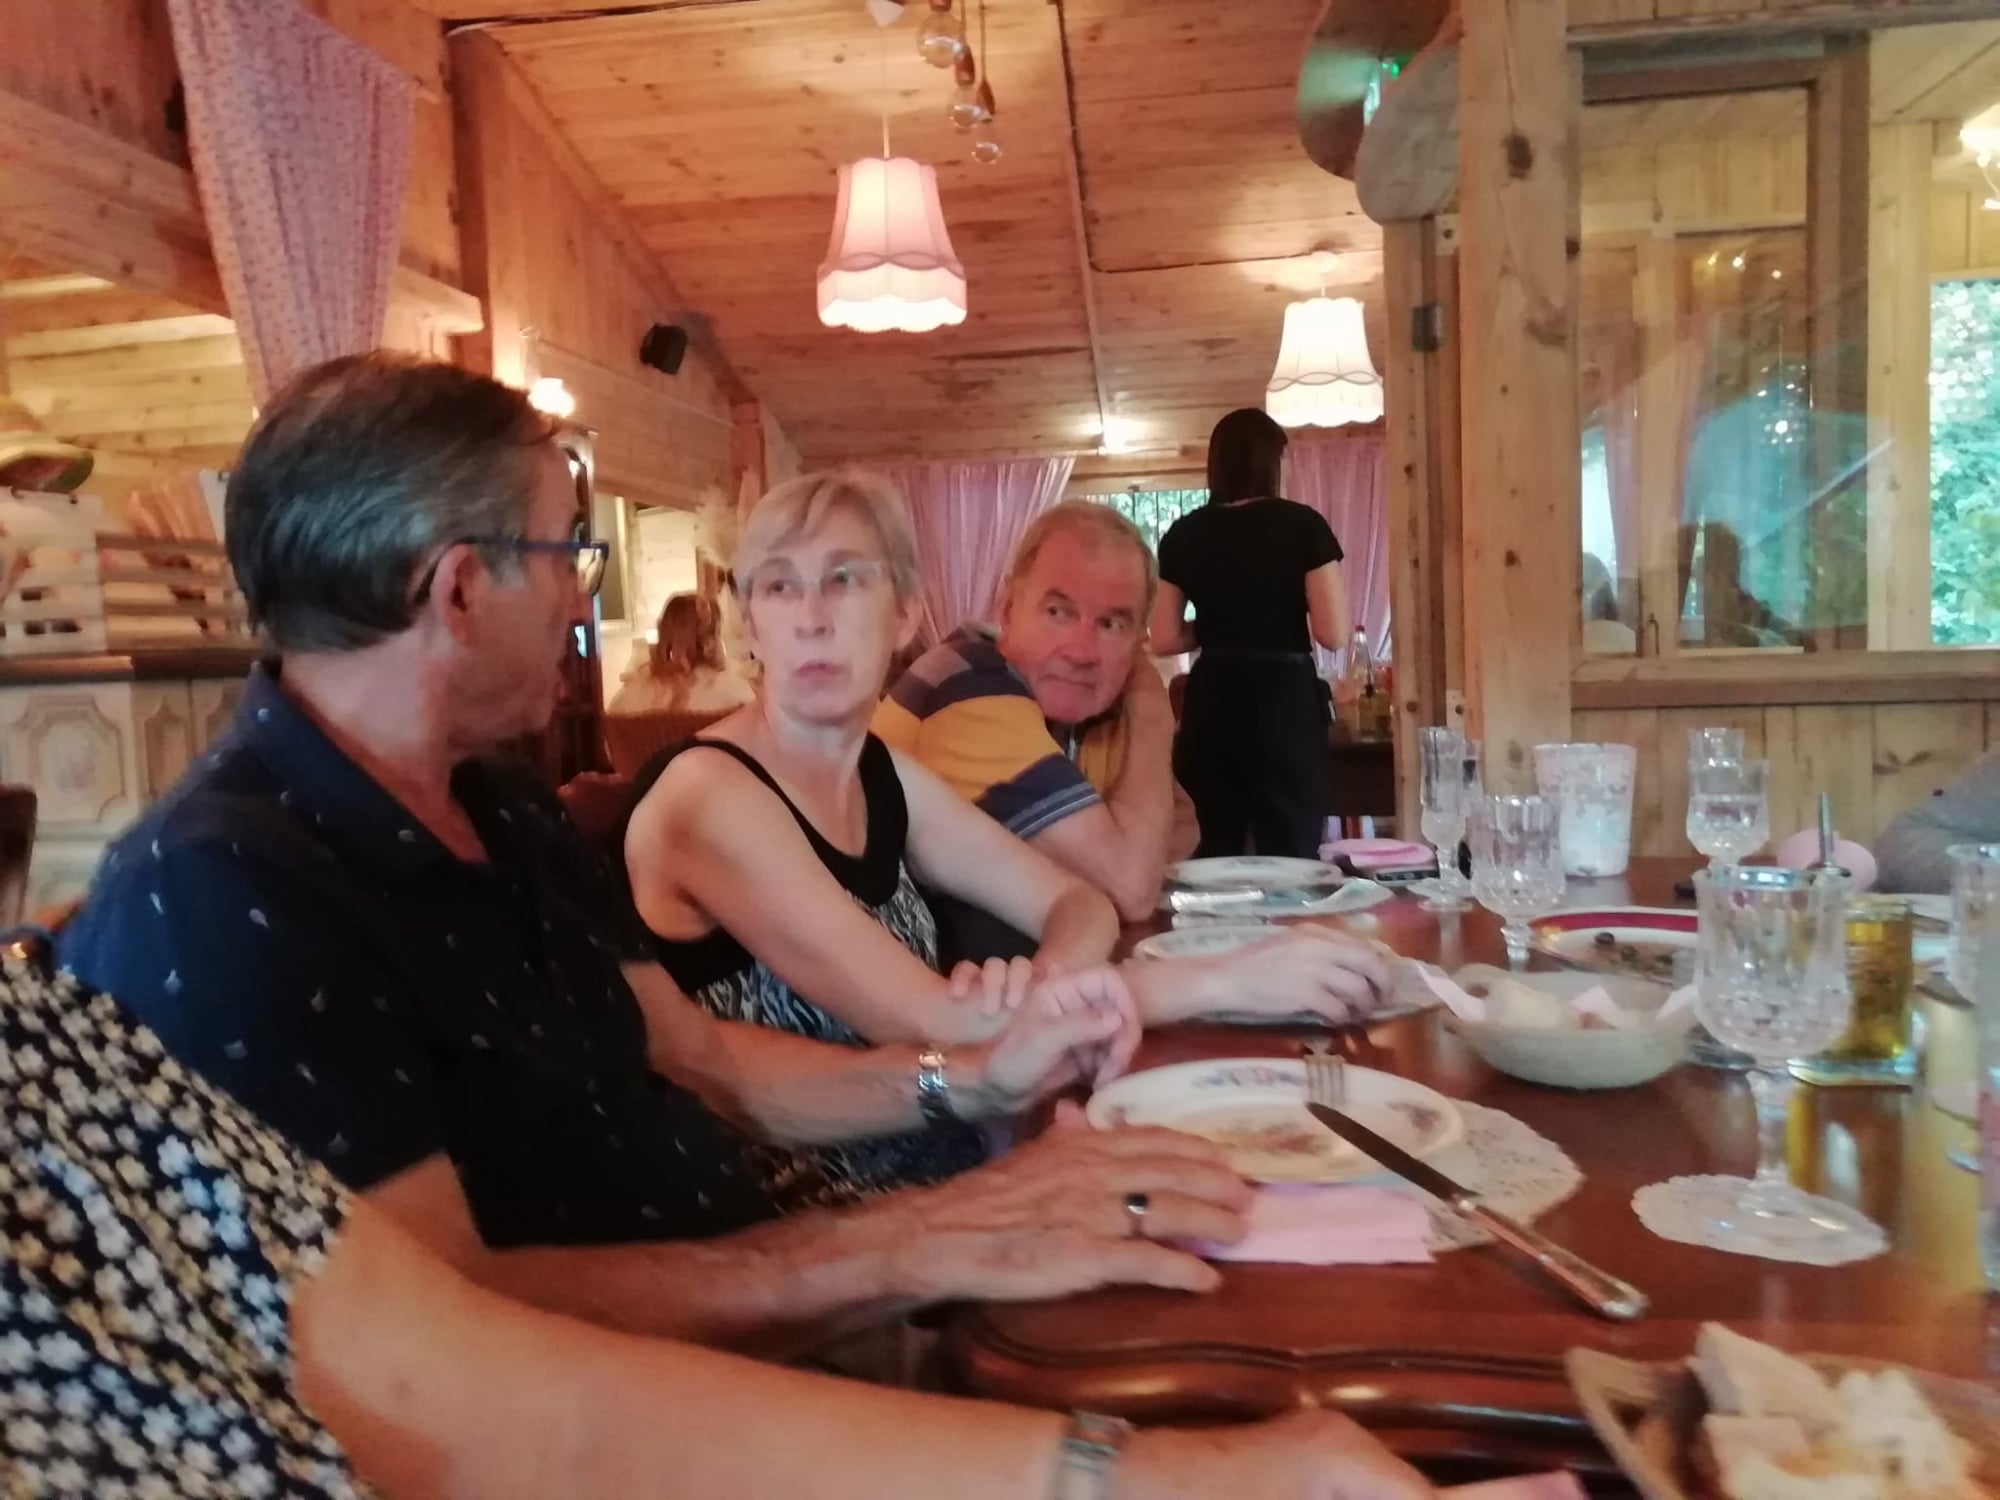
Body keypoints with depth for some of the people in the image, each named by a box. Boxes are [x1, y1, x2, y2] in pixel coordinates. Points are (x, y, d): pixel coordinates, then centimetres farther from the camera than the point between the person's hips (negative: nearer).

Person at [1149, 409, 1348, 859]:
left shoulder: (1184, 534, 4)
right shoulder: (1302, 525, -5)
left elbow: (1164, 640, 4)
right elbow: (1332, 634, -9)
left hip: (1210, 703, 4)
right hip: (1285, 699, -3)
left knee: (1209, 858, 10)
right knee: (1291, 856, 3)